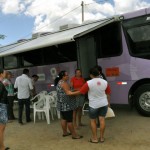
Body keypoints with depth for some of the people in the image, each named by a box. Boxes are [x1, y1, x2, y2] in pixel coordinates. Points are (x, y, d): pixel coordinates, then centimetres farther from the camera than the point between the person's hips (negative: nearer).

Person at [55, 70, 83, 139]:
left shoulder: (59, 82, 13)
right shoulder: (64, 83, -17)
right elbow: (68, 93, -25)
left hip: (61, 104, 10)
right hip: (66, 104, -10)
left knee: (64, 118, 16)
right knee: (69, 120, -4)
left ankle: (65, 132, 25)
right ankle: (74, 135, 2)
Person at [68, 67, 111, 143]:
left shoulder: (89, 83, -16)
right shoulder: (105, 82, -2)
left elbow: (80, 92, -12)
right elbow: (108, 92, 6)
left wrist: (71, 93, 1)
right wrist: (108, 103, 19)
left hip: (94, 105, -4)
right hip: (104, 104, 4)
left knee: (93, 121, 9)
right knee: (102, 120, 8)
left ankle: (95, 138, 14)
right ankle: (102, 137, 16)